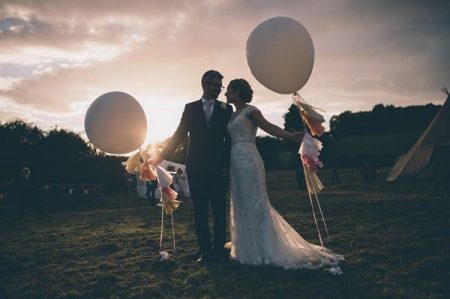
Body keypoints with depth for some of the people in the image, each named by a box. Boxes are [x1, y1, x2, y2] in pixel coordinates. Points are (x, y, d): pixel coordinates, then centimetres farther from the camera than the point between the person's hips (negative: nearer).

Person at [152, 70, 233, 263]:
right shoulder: (190, 108, 10)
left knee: (219, 210, 2)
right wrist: (161, 156, -1)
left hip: (218, 167, -1)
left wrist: (227, 165, -6)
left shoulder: (226, 109, 7)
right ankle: (205, 251, 13)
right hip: (196, 167, 1)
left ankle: (219, 249, 12)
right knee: (200, 211, 4)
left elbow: (230, 139, 4)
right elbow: (179, 135, 7)